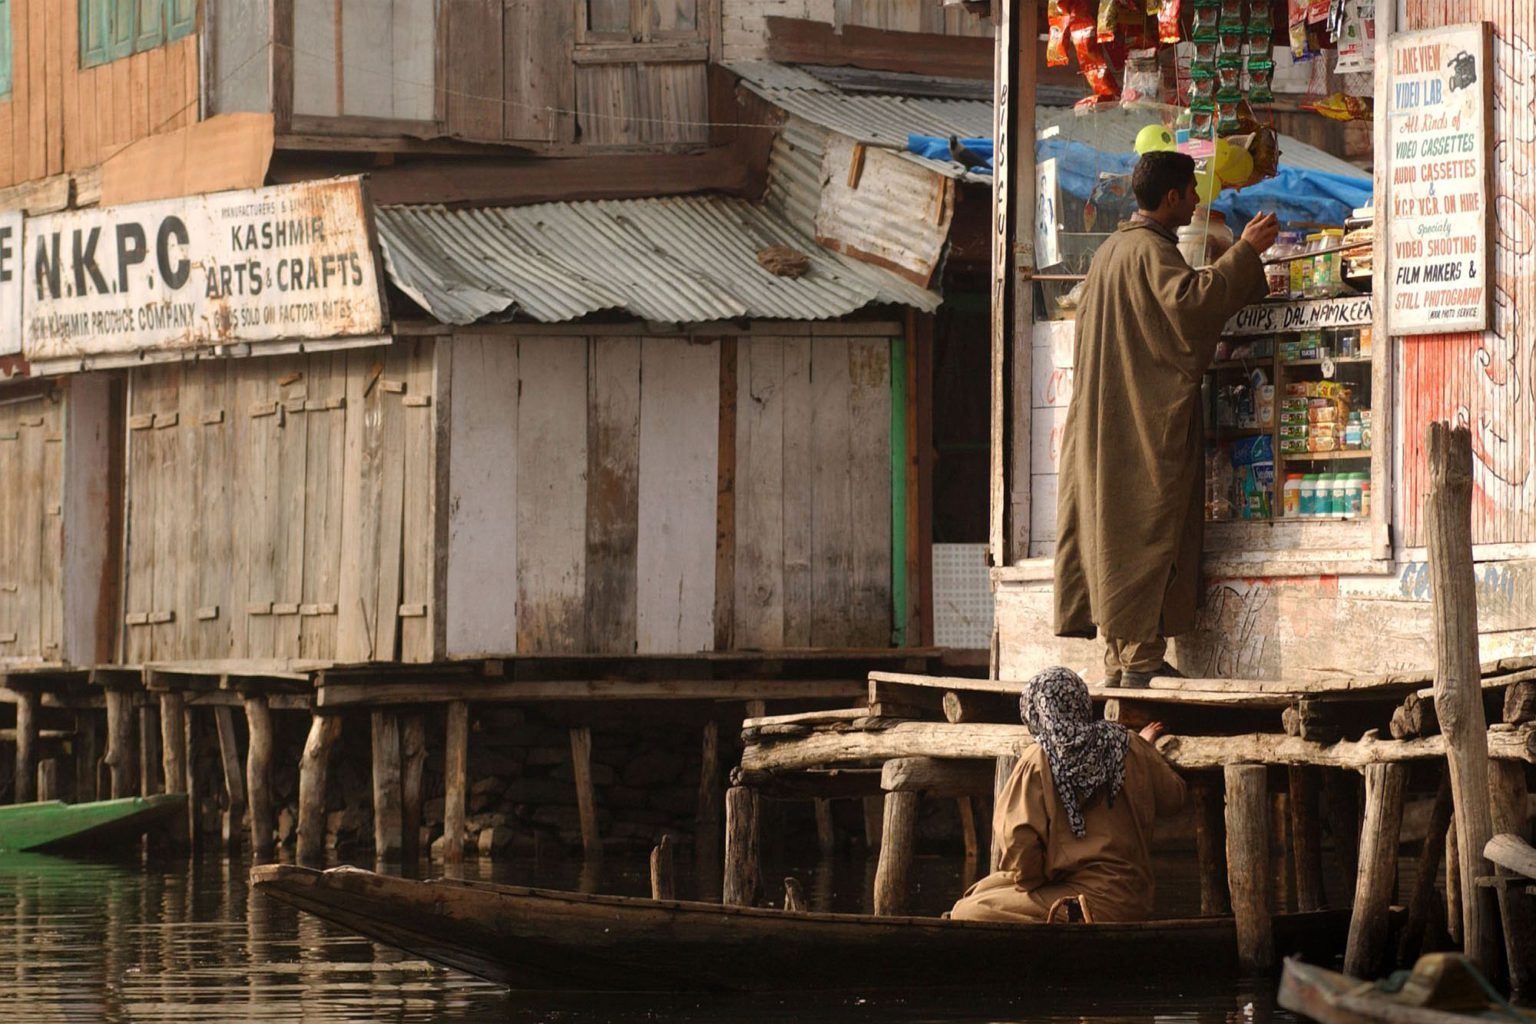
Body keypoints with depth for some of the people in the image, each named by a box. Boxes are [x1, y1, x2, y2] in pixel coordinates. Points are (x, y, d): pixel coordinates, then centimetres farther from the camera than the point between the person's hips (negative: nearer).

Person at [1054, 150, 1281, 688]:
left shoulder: (1110, 251, 18)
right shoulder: (1150, 249, -12)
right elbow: (1189, 298, -29)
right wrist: (1246, 251, -22)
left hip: (1108, 418, 10)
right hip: (1151, 418, -10)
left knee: (1116, 533, 7)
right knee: (1148, 532, -10)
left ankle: (1119, 658, 7)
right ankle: (1141, 658, -13)